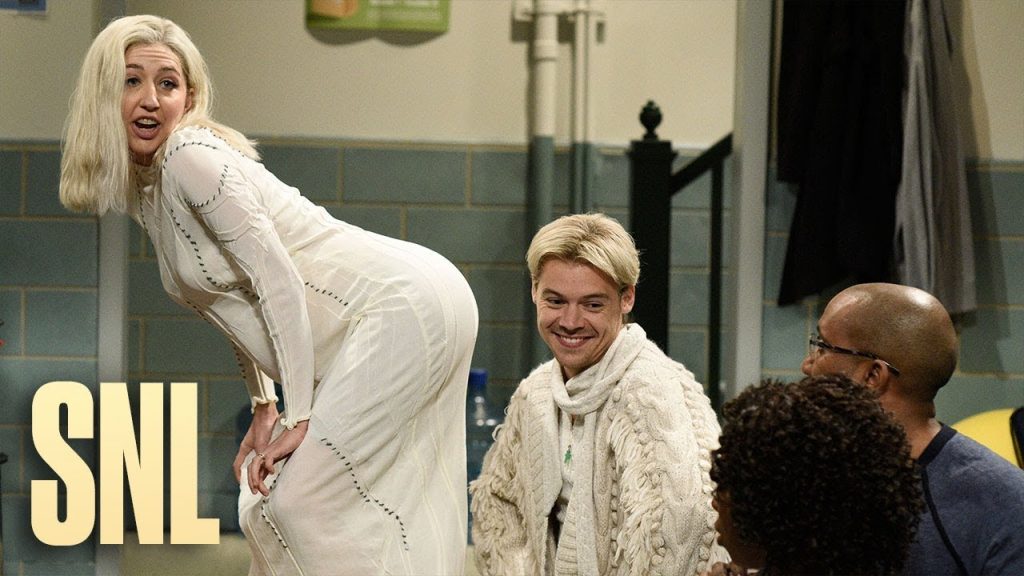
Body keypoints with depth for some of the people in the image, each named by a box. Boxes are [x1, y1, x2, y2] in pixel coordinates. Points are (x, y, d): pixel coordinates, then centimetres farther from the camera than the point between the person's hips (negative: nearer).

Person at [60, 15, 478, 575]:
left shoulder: (190, 156, -15)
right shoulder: (138, 187, 12)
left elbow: (277, 281, -19)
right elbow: (234, 297, 21)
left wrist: (298, 418, -17)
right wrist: (264, 407, 15)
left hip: (407, 308, -9)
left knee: (304, 503, -13)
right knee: (269, 506, 11)